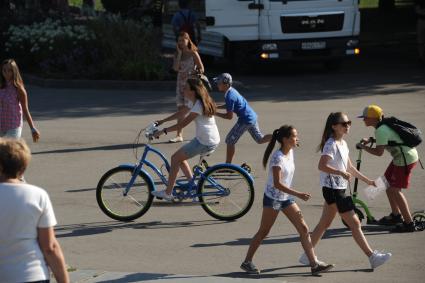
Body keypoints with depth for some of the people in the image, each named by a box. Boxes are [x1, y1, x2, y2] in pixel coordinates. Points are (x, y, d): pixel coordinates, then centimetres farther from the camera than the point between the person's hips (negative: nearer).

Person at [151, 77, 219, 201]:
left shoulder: (198, 106, -21)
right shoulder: (195, 102, 9)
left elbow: (182, 124, -23)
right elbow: (180, 113, 21)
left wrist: (164, 131, -18)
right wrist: (162, 121, 19)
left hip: (206, 143, -10)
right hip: (212, 140, 10)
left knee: (175, 158, -4)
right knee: (180, 157, 19)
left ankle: (168, 193, 1)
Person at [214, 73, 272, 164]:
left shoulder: (229, 96, -22)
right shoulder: (232, 90, 7)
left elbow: (229, 116, -19)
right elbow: (229, 106, 24)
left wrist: (215, 113, -12)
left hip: (245, 120, -10)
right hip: (252, 117, 10)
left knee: (230, 141, 0)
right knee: (260, 139, 20)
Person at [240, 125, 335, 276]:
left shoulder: (290, 152, 3)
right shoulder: (278, 158, -22)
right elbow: (277, 184, -27)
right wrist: (298, 194, -30)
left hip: (286, 198, 8)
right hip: (273, 198, -8)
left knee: (304, 229, -1)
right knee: (263, 232, 3)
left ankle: (314, 264, -2)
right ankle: (247, 262, 17)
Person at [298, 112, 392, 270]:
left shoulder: (343, 144, 13)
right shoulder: (331, 144, -16)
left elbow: (349, 167, 20)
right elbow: (322, 166, -28)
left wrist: (368, 181, 20)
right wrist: (341, 173, -33)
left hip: (339, 189, 10)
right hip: (332, 189, -10)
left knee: (324, 224, 15)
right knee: (355, 223, -8)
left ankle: (307, 256, 23)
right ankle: (372, 257, -6)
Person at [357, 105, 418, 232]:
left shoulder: (381, 130, -21)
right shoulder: (384, 125, 9)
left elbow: (379, 152, -25)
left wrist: (363, 146, -11)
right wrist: (369, 140, 15)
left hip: (405, 159, -10)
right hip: (402, 156, 10)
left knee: (395, 190, -6)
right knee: (387, 182, 19)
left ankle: (409, 223, -2)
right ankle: (396, 215, 31)